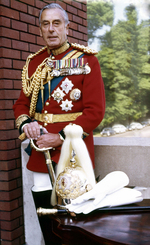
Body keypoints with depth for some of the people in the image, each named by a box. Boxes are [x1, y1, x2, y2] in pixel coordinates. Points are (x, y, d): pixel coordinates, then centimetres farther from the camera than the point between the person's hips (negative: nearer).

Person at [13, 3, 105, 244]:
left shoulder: (86, 60, -4)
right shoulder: (34, 62, 11)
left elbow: (95, 111, -11)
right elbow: (21, 103, 14)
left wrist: (61, 138, -18)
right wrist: (26, 123, -8)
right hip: (40, 156, 4)